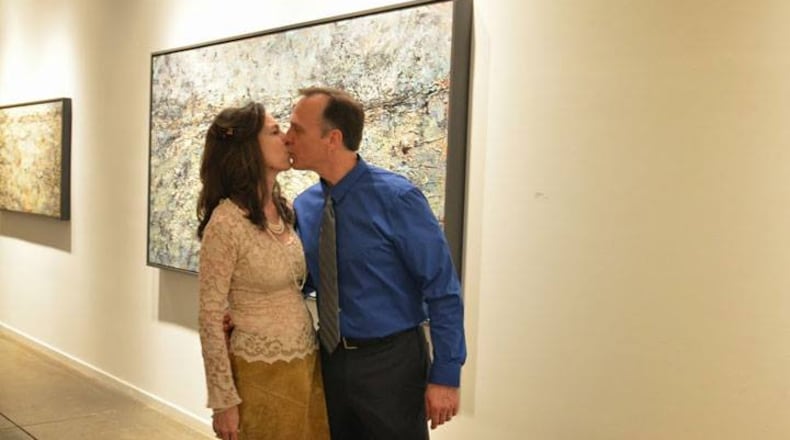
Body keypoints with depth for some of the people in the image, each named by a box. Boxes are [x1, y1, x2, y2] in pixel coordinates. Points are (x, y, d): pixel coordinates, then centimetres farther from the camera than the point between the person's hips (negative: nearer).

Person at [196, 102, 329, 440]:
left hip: (308, 366, 7)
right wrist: (224, 399, -14)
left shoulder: (285, 211, 4)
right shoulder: (226, 223, -18)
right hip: (261, 374, -7)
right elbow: (210, 318, -15)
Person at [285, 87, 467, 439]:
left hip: (390, 361, -5)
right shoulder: (303, 207, -1)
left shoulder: (396, 198, -17)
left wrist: (446, 375, -16)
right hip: (329, 360, 5)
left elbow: (443, 290, -15)